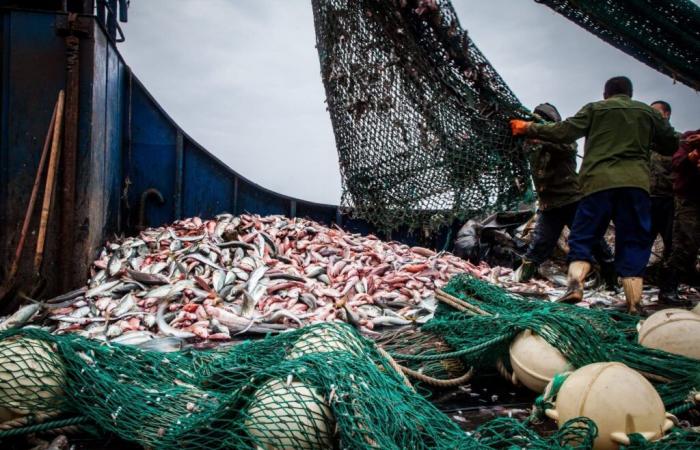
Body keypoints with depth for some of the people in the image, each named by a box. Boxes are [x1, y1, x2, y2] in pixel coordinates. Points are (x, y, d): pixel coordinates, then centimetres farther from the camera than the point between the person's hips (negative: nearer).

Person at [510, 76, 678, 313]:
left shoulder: (595, 108, 10)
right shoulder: (649, 112, 17)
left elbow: (563, 132, 2)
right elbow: (671, 145, 20)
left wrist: (528, 128, 12)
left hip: (599, 182, -2)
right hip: (636, 183, 2)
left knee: (582, 238, 4)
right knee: (633, 245, 4)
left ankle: (575, 285, -16)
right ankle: (634, 305, -2)